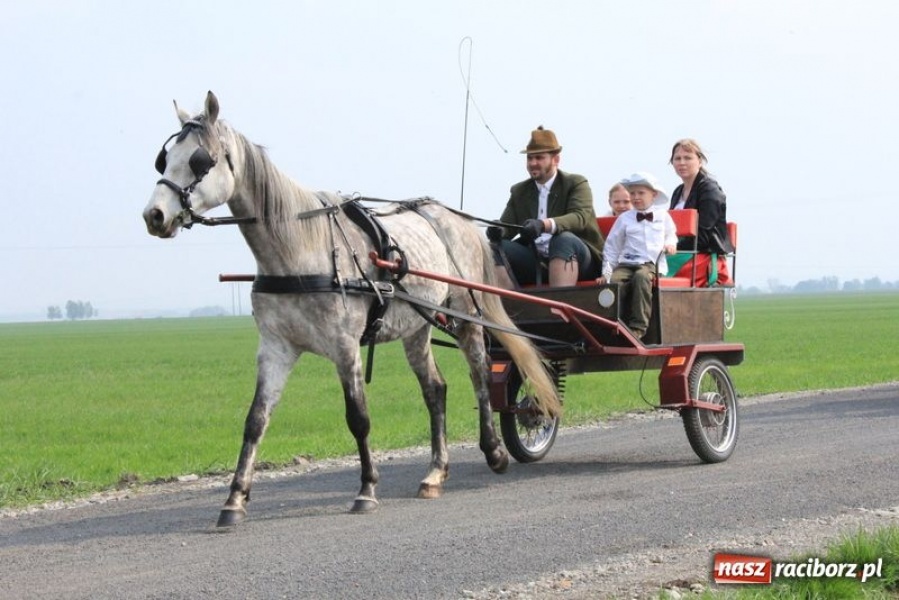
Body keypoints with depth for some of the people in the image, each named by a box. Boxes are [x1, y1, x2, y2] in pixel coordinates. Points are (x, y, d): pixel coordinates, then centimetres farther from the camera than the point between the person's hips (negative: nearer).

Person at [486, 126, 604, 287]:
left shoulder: (576, 183, 4)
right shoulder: (519, 191, 18)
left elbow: (580, 217, -15)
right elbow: (506, 226, 10)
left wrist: (544, 225, -35)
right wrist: (497, 231, -17)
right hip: (534, 261, 4)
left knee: (564, 239, -36)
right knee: (495, 248, -18)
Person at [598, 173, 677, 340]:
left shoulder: (663, 216, 16)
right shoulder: (624, 219, 14)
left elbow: (671, 235, 29)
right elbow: (612, 247, 15)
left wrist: (670, 244, 5)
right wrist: (606, 272, 8)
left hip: (652, 263, -2)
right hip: (626, 263, 2)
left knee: (641, 277, -37)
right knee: (615, 281, -32)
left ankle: (638, 327, -38)